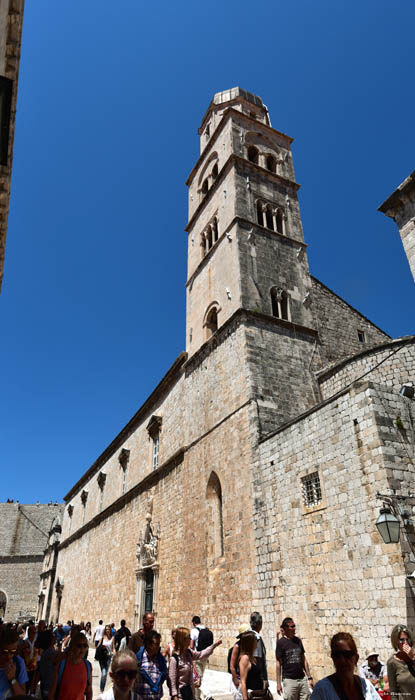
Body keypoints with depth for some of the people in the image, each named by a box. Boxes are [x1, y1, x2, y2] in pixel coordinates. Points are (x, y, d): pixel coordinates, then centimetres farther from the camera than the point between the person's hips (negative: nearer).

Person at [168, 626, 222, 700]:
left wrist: (214, 645, 9)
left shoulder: (189, 653, -1)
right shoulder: (175, 658, -25)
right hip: (179, 692, -8)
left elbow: (201, 655, 12)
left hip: (189, 690, 8)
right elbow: (172, 679, -20)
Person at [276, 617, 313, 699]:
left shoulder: (298, 640, 8)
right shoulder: (281, 642, -7)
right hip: (289, 680, -4)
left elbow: (303, 660, 14)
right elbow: (278, 663, -5)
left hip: (302, 679, 4)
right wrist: (278, 683, -6)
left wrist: (309, 677, 10)